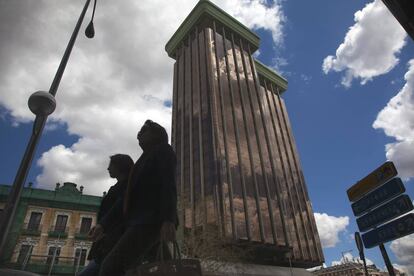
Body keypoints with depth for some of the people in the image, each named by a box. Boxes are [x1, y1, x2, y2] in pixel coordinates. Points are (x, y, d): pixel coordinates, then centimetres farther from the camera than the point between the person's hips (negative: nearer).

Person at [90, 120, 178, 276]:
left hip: (151, 221, -9)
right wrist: (104, 223, 19)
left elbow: (169, 185, -11)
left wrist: (168, 220, -25)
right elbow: (128, 198, 26)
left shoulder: (164, 151, 6)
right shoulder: (144, 161, 31)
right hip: (139, 222, 9)